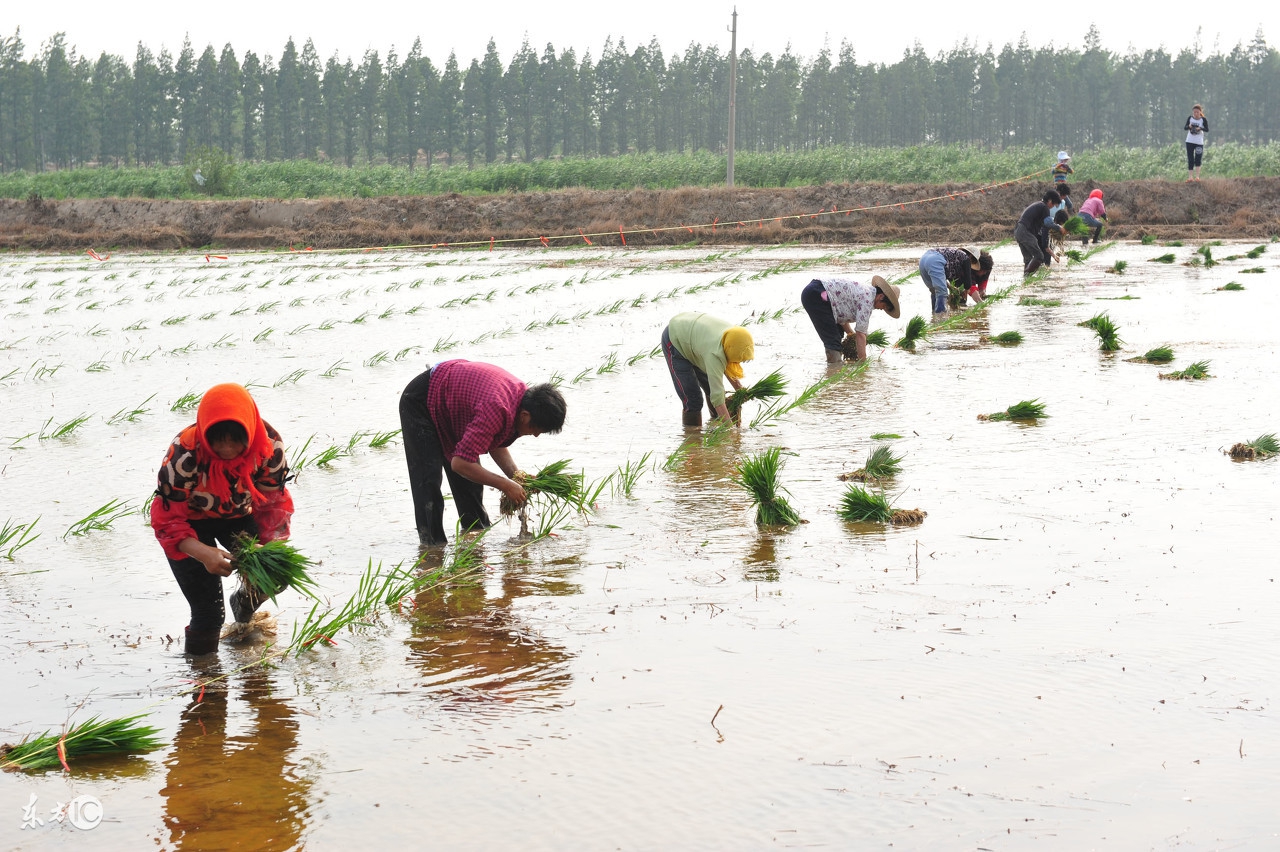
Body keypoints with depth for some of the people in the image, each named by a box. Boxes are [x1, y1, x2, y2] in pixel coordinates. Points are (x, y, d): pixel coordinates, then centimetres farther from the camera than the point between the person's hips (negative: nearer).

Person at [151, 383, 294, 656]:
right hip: (190, 522, -4)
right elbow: (167, 520, -30)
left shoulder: (270, 446, -27)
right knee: (208, 614, -11)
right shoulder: (184, 455, -36)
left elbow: (274, 502, -11)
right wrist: (203, 553, -47)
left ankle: (244, 603, 25)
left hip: (239, 514, 4)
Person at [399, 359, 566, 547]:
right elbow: (460, 463, -38)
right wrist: (505, 485, -32)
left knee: (470, 476, 11)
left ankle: (477, 532, 22)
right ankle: (433, 543, -10)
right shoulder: (497, 410, -41)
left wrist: (516, 475, -12)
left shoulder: (525, 396, -12)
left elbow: (497, 444, 4)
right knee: (429, 479, -14)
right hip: (420, 403, -9)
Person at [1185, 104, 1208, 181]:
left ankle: (1197, 176, 8)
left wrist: (1200, 128, -30)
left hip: (1199, 142, -2)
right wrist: (1189, 126, -17)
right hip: (1190, 141, 2)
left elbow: (1207, 130, -12)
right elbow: (1185, 128, 5)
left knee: (1198, 159, 0)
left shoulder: (1203, 120, -6)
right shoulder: (1190, 118, 2)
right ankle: (1190, 177, 2)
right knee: (1190, 160, 1)